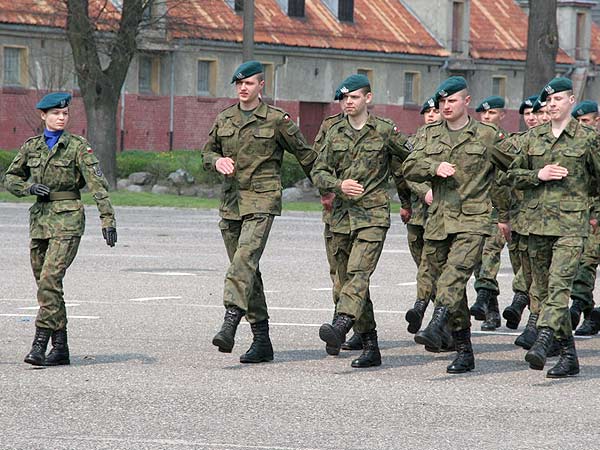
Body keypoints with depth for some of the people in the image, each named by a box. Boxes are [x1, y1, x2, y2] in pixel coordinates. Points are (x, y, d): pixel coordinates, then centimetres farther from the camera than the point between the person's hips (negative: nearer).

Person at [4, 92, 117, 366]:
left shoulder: (77, 147, -4)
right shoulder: (31, 147, 10)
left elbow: (97, 183, -10)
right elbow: (11, 179, 16)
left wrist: (108, 218, -20)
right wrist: (30, 187, -5)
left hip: (67, 219, -6)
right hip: (40, 218, 6)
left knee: (49, 280, -17)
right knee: (46, 285, 7)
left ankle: (39, 344, -18)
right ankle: (60, 348, 13)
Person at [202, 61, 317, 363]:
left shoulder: (277, 120, -2)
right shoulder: (224, 119, 12)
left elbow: (304, 154, 7)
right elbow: (207, 152, 21)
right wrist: (217, 161, -3)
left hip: (262, 201, -6)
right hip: (231, 201, 6)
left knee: (245, 259, -24)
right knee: (248, 270, 7)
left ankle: (230, 324, -37)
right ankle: (262, 341, 12)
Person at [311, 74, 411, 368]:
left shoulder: (384, 131, -1)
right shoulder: (335, 133, 11)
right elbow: (319, 172, 9)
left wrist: (406, 201, 17)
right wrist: (339, 185, -12)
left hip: (373, 214, -6)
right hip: (342, 215, 6)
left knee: (359, 272, -23)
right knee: (347, 278, 6)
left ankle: (341, 326, -40)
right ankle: (370, 347, 12)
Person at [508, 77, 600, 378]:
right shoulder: (532, 138, 12)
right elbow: (514, 174, 14)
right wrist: (538, 175, -3)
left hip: (571, 222, -5)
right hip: (537, 222, 5)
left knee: (559, 285, -20)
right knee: (542, 289, 6)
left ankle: (542, 343, -33)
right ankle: (569, 355, 14)